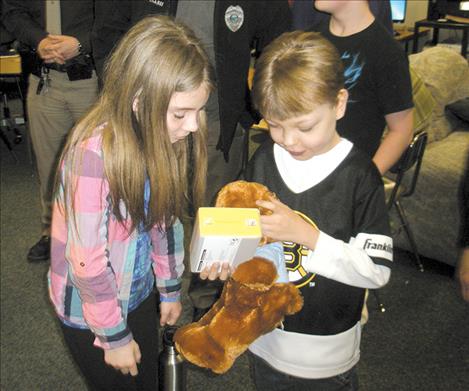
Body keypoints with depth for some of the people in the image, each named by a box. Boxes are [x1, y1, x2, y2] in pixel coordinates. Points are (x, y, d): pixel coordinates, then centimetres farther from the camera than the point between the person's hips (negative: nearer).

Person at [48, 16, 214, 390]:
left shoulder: (159, 135, -10)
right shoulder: (94, 153, -31)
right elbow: (87, 262, -26)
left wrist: (171, 289, 10)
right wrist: (116, 337, -15)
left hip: (139, 294, 6)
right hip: (90, 309, -6)